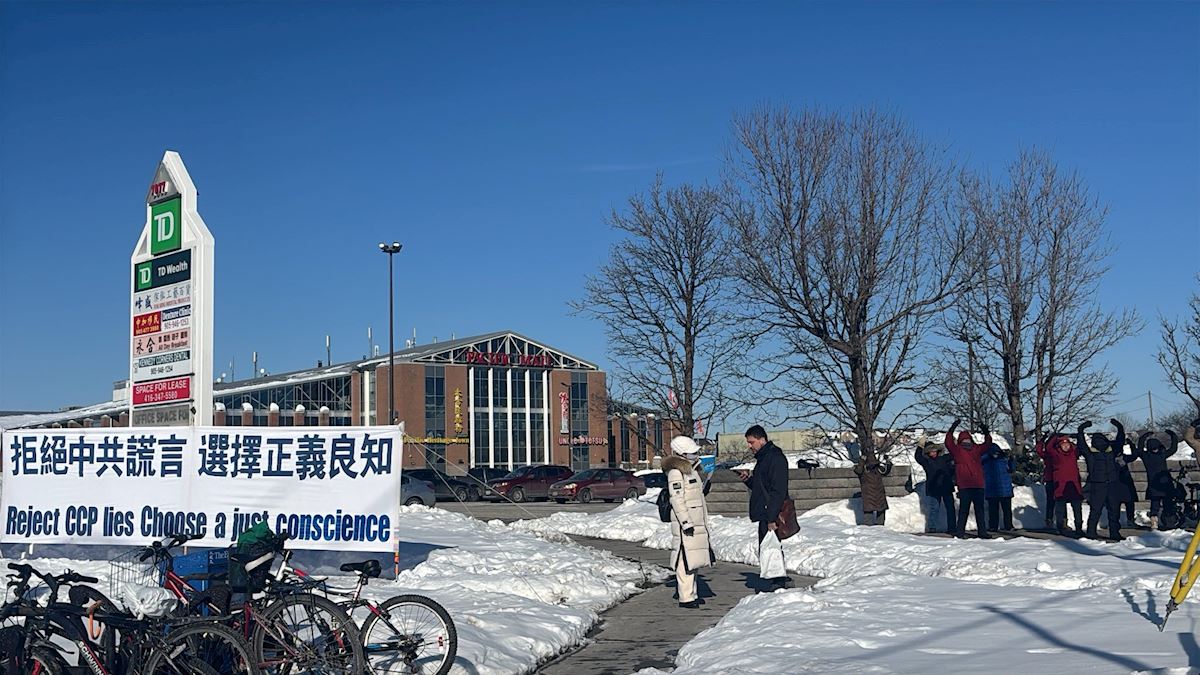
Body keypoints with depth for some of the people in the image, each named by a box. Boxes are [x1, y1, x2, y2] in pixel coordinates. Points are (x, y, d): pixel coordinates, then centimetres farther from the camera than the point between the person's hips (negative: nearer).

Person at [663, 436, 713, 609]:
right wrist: (686, 522, -22)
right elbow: (677, 499, -18)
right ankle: (686, 598, -6)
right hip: (686, 523, -10)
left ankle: (692, 594, 21)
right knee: (686, 560, -8)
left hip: (697, 522, 10)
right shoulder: (676, 472, -12)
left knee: (694, 559, 14)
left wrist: (704, 522, 24)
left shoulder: (691, 469, 18)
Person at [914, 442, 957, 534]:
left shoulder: (943, 459, 11)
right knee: (934, 508, -3)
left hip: (946, 487, 3)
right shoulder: (926, 461, 5)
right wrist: (920, 446, -10)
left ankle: (952, 527, 7)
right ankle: (931, 527, 3)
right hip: (934, 488, -3)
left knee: (950, 508, 3)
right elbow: (918, 457, -6)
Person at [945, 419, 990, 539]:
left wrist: (986, 433, 2)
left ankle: (982, 532, 15)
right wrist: (953, 428, -19)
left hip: (978, 485, 4)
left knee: (980, 509, 10)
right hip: (964, 486, -4)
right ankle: (960, 532, 2)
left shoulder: (976, 449, 13)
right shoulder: (957, 450, 1)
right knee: (964, 509, -2)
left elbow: (987, 444, 20)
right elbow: (948, 442, -12)